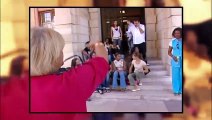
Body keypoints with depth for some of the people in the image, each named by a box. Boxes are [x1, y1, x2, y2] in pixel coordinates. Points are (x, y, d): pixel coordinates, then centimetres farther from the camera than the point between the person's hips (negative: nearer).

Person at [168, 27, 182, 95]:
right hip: (175, 62, 0)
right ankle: (176, 90, 14)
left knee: (181, 76, 4)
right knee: (175, 76, 2)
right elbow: (169, 52, 7)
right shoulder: (172, 41, 4)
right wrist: (173, 56, -11)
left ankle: (180, 90, 18)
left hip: (182, 62, 0)